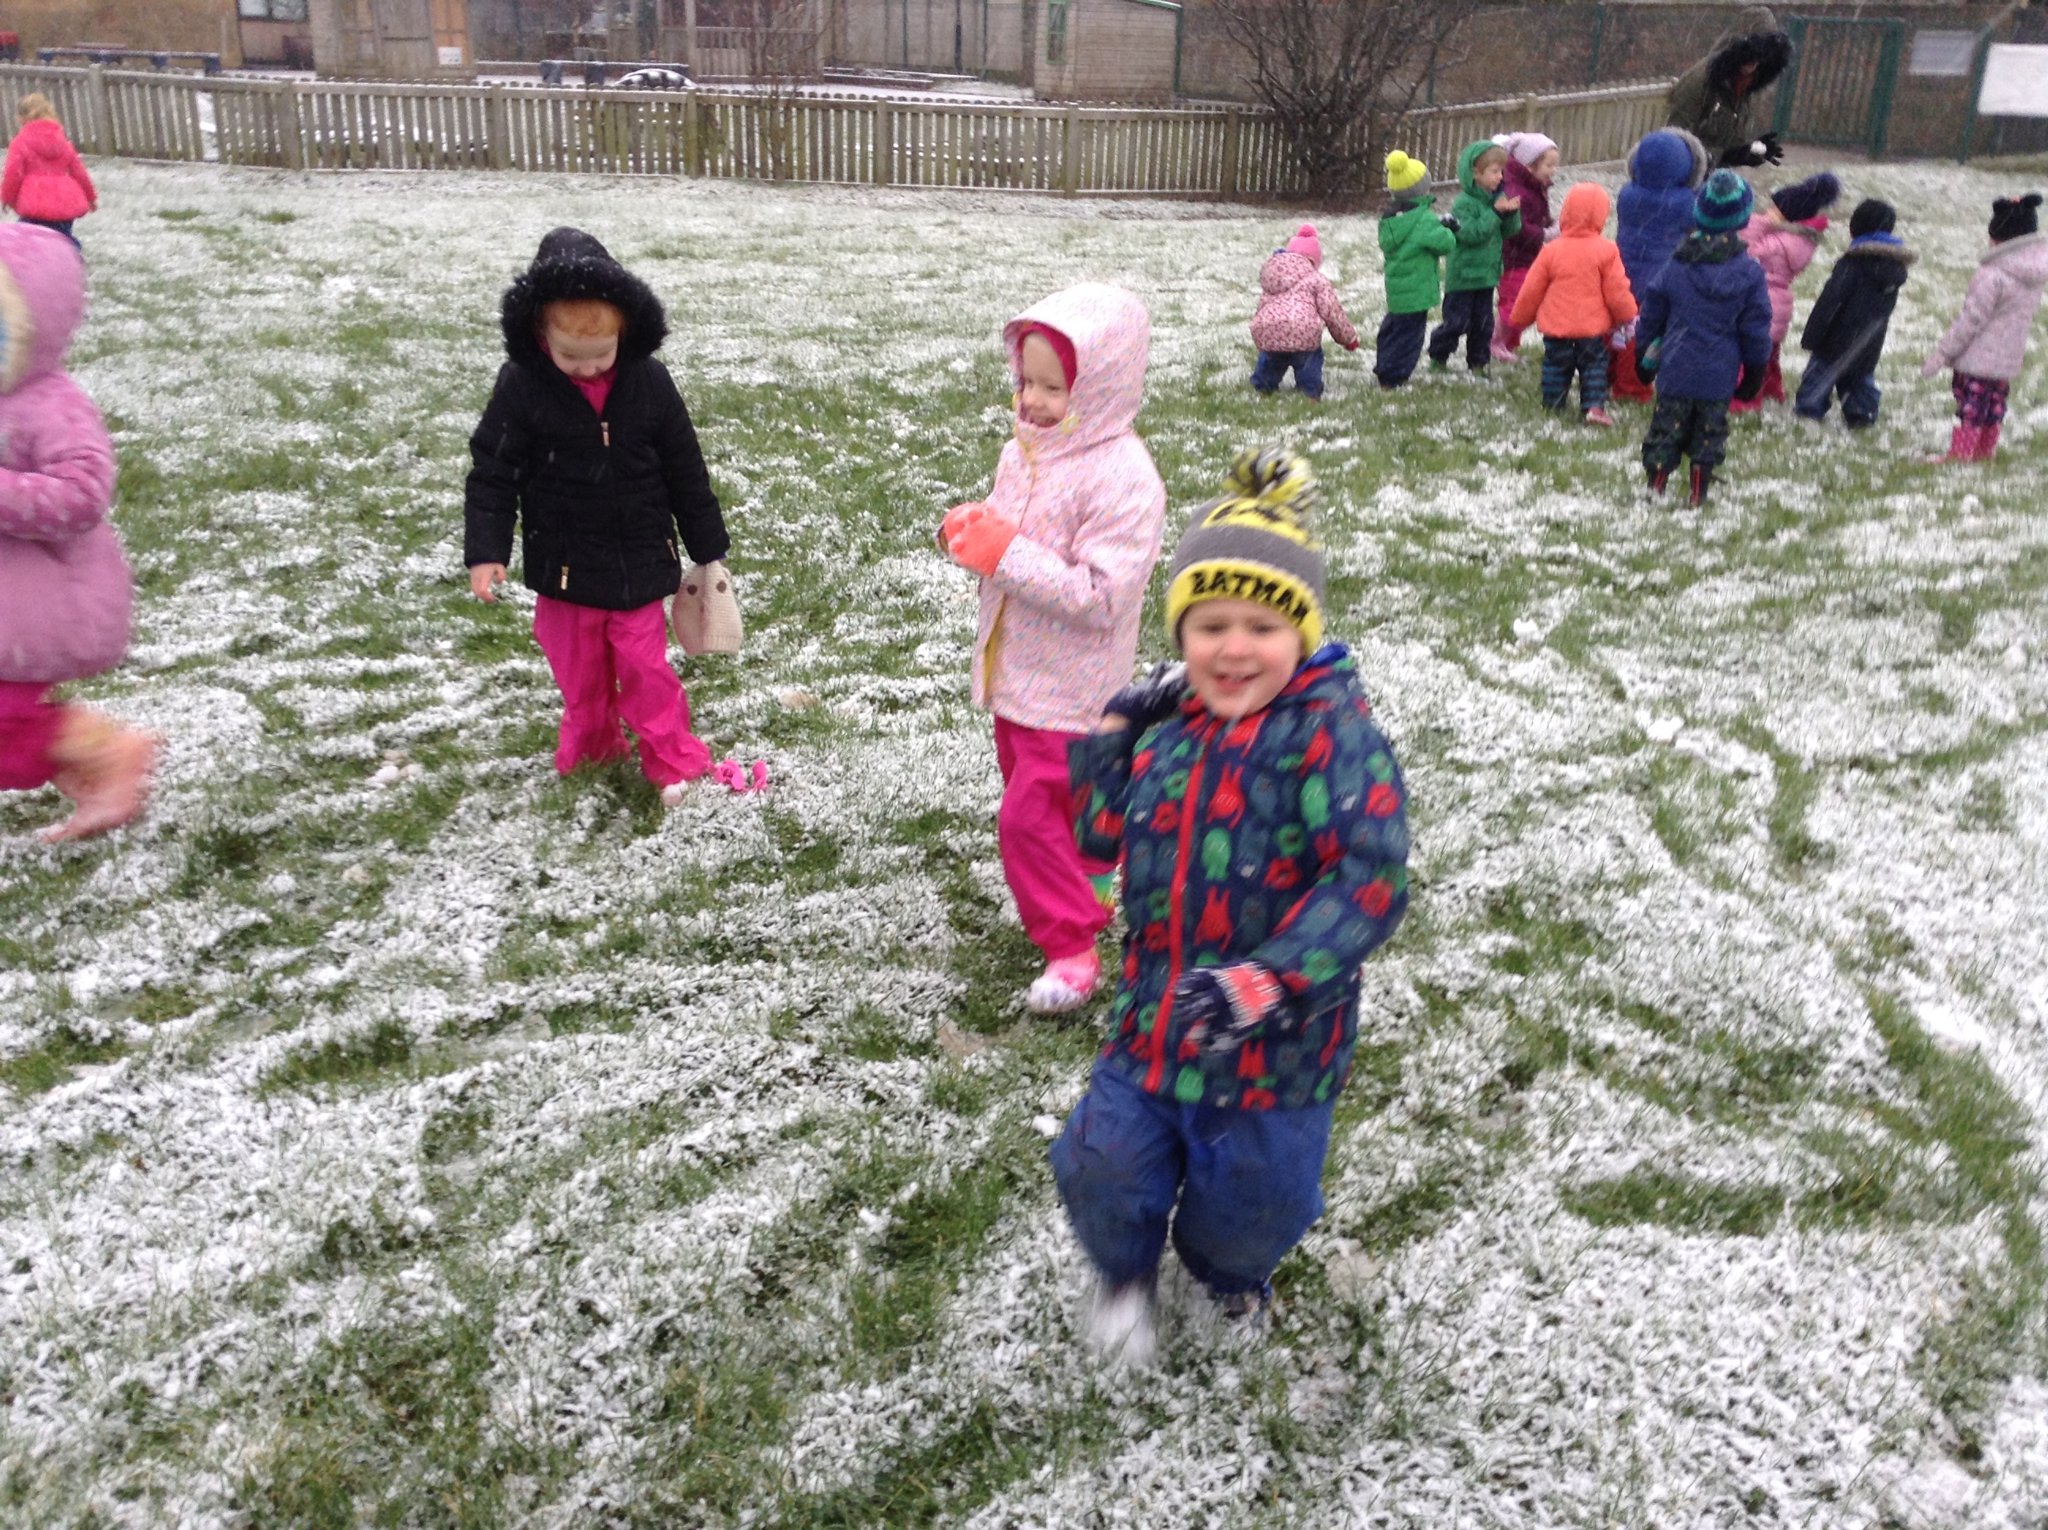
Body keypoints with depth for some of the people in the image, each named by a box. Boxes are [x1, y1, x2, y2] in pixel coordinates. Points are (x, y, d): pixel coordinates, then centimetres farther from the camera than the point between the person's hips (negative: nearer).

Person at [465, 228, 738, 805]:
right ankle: (592, 747, 36)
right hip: (562, 563, 1)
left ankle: (675, 763, 18)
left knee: (644, 665, 5)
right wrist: (485, 552, -14)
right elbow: (492, 472, -7)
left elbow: (686, 471, -1)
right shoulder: (522, 387, -12)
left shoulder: (649, 383, -9)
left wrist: (709, 550, 4)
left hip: (638, 562, 0)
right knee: (578, 670, 15)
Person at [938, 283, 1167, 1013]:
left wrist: (1008, 555, -28)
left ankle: (1070, 947, 10)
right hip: (1016, 673, 8)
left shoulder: (1122, 477, -23)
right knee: (1055, 805, 22)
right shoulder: (1024, 451, 3)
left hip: (1070, 691, -8)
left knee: (1030, 818, -6)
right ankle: (1090, 893, 44)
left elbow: (1100, 597, -29)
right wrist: (970, 532, -7)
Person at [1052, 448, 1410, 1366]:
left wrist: (1268, 980, -33)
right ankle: (1124, 1275, 41)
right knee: (1104, 1170, 5)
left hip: (1278, 1041, -4)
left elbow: (1370, 879, -26)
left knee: (1253, 1201, 17)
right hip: (1155, 1016, 4)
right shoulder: (1168, 725, -1)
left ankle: (1231, 1276, 55)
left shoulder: (1332, 734, -19)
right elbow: (1100, 834, 11)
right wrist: (1114, 735, -3)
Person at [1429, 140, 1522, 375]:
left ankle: (1478, 361, 22)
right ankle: (1438, 357, 17)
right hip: (1463, 274, -7)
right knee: (1456, 322, 0)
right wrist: (1495, 212, -27)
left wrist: (1512, 213, -12)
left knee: (1483, 322, 11)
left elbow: (1509, 232, 7)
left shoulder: (1497, 198, 5)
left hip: (1486, 274, 7)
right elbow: (1470, 233, -27)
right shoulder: (1464, 203, -17)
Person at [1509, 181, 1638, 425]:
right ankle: (1594, 406, -4)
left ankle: (1553, 402, 24)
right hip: (1593, 327, -1)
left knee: (1555, 363, 17)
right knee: (1594, 364, 9)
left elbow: (1531, 290, 0)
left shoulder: (1552, 250, -6)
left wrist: (1520, 319, 14)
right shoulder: (1606, 250, -10)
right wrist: (1628, 316, 11)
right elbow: (1617, 291, -6)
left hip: (1556, 325, 1)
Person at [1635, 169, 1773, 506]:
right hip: (1720, 376, 0)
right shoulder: (1750, 272, -6)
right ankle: (1699, 491, 16)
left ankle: (1656, 483, 11)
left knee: (1666, 428, 9)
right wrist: (1754, 371, 9)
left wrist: (1643, 356, 16)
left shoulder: (1675, 267, -4)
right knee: (1709, 433, 12)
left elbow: (1650, 316, 3)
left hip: (1675, 369, 0)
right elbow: (1756, 328, -2)